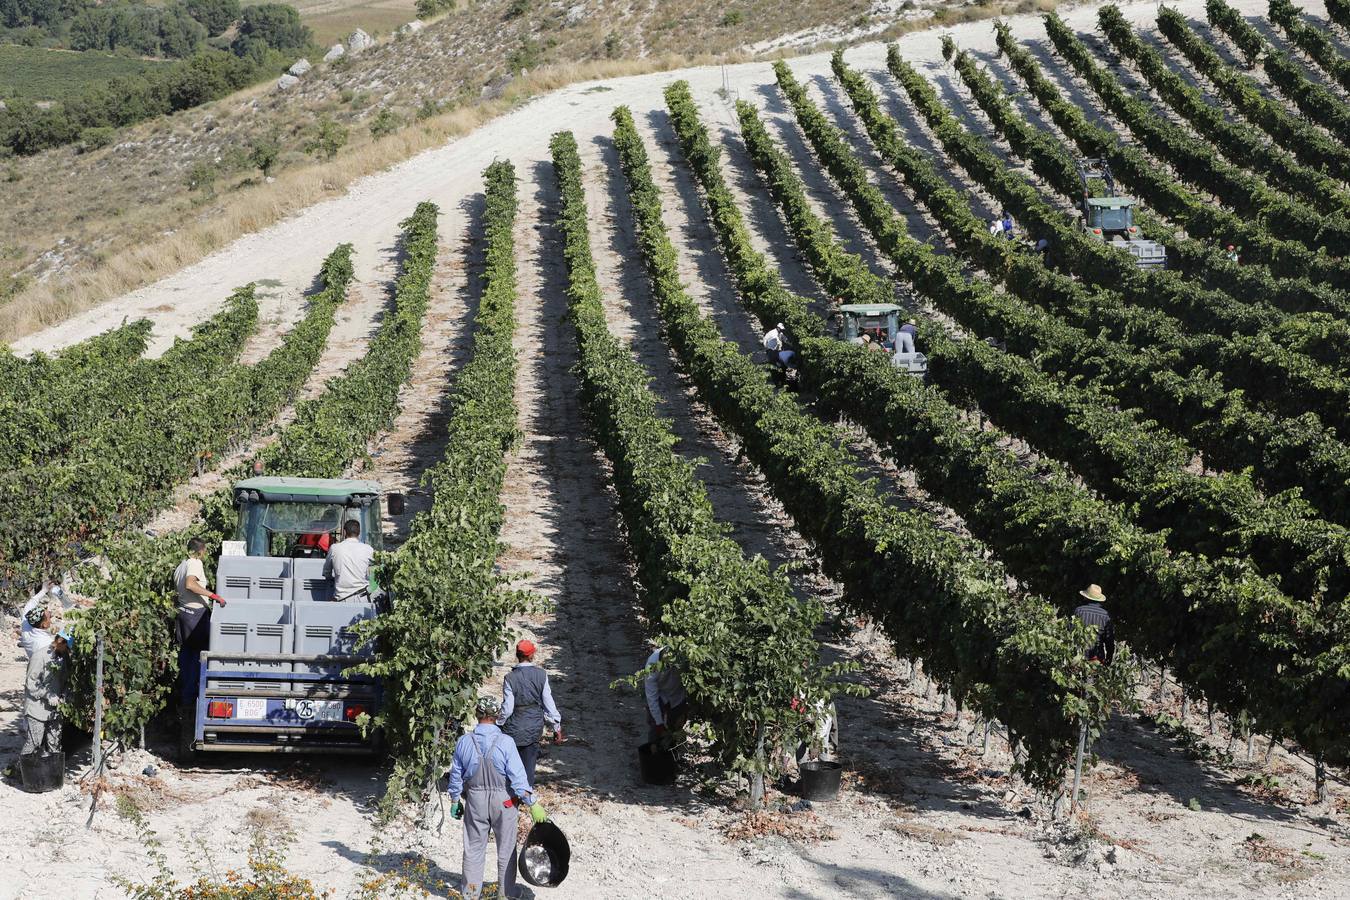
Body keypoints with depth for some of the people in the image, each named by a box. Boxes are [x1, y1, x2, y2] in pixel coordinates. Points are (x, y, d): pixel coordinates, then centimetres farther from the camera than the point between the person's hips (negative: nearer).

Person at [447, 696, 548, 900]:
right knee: (506, 849, 13)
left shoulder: (464, 742, -7)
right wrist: (533, 804, -11)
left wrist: (455, 801, 16)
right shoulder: (505, 742, -16)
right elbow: (518, 777, -17)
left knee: (473, 848, 14)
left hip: (475, 800, 2)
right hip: (503, 801, -2)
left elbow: (456, 776, 3)